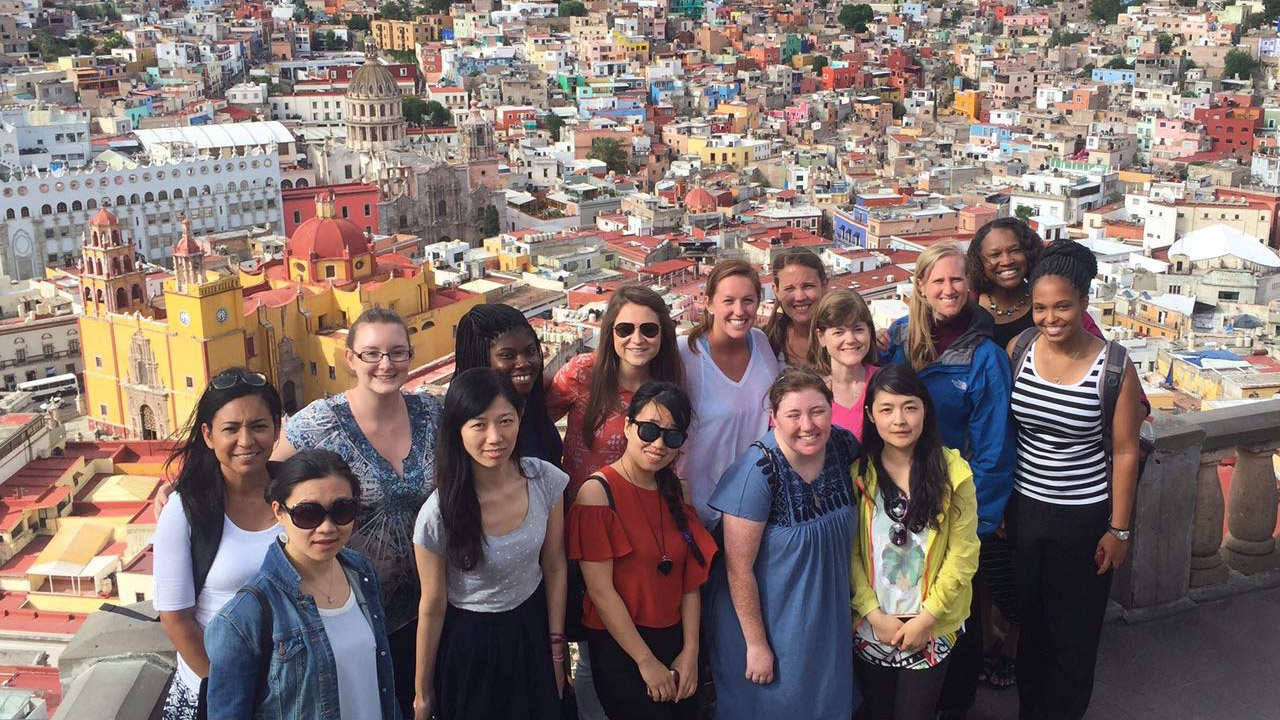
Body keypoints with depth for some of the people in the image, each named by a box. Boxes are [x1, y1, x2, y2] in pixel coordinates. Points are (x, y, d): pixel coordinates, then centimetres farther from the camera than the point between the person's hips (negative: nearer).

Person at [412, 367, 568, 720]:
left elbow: (554, 568, -3)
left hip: (534, 628, 3)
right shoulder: (439, 513, -25)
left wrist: (556, 649, 3)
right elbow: (432, 608, -13)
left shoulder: (546, 480, -16)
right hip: (469, 642, -3)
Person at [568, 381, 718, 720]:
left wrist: (690, 652, -4)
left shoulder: (675, 490, 6)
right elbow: (600, 590, -16)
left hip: (675, 642, 6)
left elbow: (691, 578, 4)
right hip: (620, 650, -6)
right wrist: (647, 662, -13)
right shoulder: (598, 491, -14)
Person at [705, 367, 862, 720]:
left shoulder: (844, 447, -9)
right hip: (769, 622, -5)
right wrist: (756, 644, -16)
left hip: (829, 622, 5)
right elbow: (739, 569, -21)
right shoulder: (758, 471, -26)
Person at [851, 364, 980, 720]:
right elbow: (850, 552, -5)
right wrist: (873, 614, -11)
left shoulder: (952, 471, -9)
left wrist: (927, 617, -11)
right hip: (871, 625, 2)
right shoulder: (858, 473, -5)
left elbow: (963, 552, -9)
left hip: (931, 627, -2)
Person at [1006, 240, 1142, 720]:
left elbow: (1124, 452, -9)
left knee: (1073, 627, 11)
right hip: (1025, 509, 3)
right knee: (1030, 616, 19)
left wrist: (1119, 529, -7)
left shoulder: (1113, 367, -15)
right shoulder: (1018, 349, -7)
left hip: (1084, 517, -3)